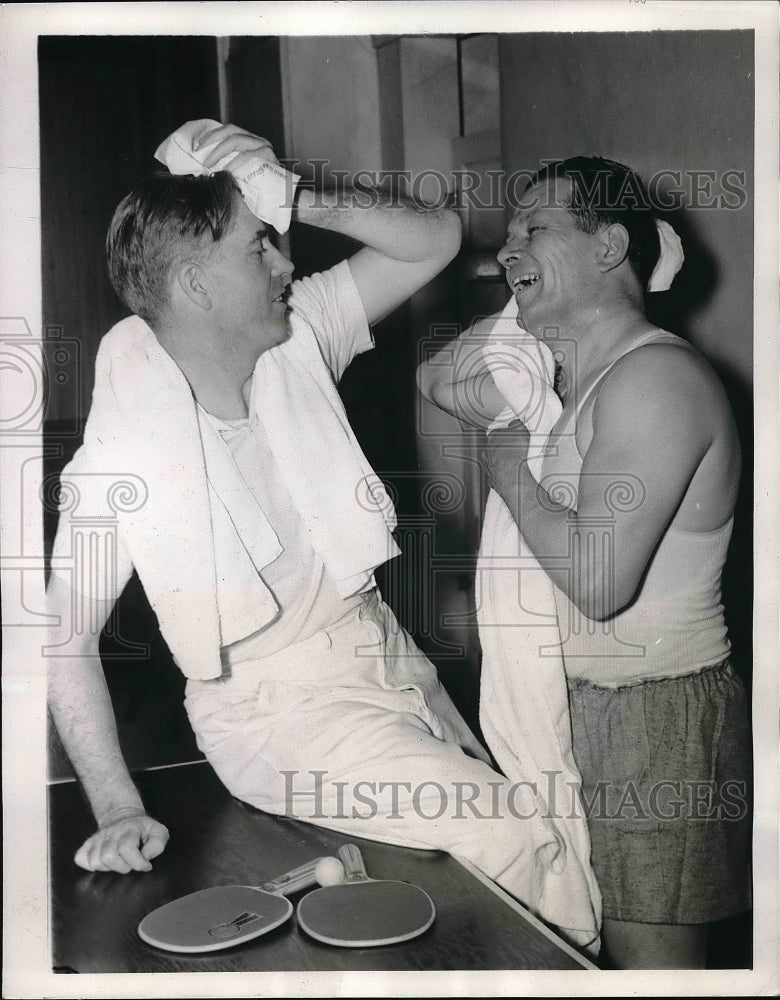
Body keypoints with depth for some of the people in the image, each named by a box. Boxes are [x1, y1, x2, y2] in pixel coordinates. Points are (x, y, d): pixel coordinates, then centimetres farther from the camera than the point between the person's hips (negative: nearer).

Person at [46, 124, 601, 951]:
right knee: (519, 836, -16)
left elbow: (435, 241, -3)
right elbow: (65, 633, -13)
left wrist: (308, 203, -20)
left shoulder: (295, 337, -5)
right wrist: (118, 810, -17)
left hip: (384, 655, 6)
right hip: (279, 708, -6)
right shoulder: (122, 453, -19)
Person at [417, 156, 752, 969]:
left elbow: (597, 582, -26)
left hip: (657, 718, -9)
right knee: (608, 946, 17)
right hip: (593, 709, 9)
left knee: (653, 961, 3)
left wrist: (512, 473, -12)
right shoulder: (575, 380, 11)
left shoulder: (653, 376, -19)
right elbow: (435, 382, 20)